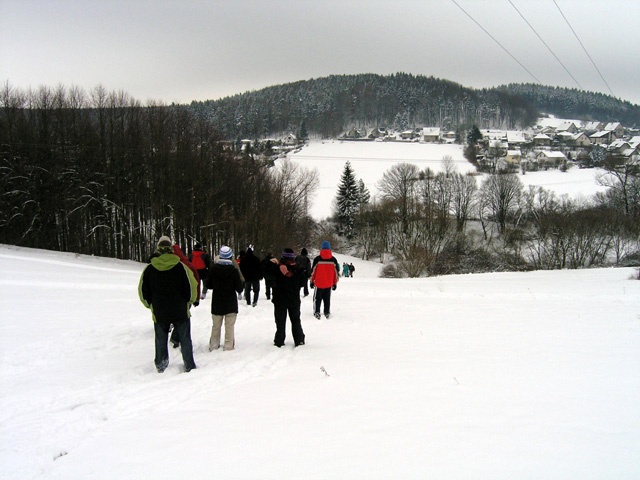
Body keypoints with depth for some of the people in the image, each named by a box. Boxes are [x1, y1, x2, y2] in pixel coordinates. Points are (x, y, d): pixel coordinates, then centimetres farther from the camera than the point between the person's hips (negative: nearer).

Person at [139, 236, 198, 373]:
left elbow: (142, 292, 1)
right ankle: (189, 366, 17)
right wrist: (188, 302, 10)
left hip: (159, 313, 1)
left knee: (161, 340, 17)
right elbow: (192, 287, -8)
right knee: (185, 339, 11)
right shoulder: (180, 266, -11)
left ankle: (161, 365, 25)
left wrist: (151, 305, 18)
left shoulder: (149, 269, -5)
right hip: (181, 312, -1)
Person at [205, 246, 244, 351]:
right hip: (231, 302, -2)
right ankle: (229, 346, 9)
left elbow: (208, 285, -1)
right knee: (230, 326, 8)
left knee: (216, 326, 15)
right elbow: (239, 288, -10)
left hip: (216, 303, 2)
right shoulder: (234, 270, -13)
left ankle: (214, 346, 20)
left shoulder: (213, 268, -8)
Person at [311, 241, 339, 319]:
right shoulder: (333, 260, -2)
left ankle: (317, 312, 5)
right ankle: (327, 313, 16)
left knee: (317, 298, 10)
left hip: (318, 284, -2)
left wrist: (312, 281, 8)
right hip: (329, 284, 2)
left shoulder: (317, 259, -9)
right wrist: (335, 283, 13)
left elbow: (313, 271, -3)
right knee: (327, 299, 14)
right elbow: (336, 272, 4)